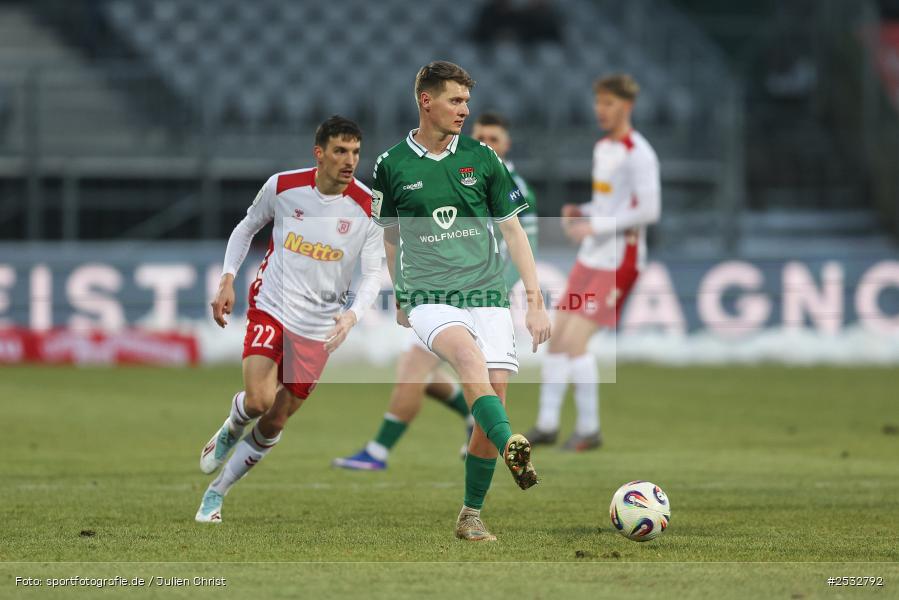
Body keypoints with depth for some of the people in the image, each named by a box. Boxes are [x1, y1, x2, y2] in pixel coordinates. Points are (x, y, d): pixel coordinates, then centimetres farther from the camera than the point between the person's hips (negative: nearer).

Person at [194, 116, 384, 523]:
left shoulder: (367, 207, -10)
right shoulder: (282, 186, -7)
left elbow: (373, 273, -6)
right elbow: (246, 228, 10)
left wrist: (352, 315, -24)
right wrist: (227, 280, -1)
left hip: (319, 329, 1)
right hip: (270, 307, -1)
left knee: (274, 423, 7)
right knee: (259, 400, -23)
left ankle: (216, 492, 26)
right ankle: (230, 431, 14)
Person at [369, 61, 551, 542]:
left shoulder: (481, 158, 7)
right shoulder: (392, 166, 4)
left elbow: (512, 230, 11)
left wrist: (535, 301, 6)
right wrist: (400, 300, 24)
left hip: (488, 296, 3)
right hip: (429, 299, -3)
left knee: (492, 404, -6)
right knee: (468, 354, -34)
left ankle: (471, 515, 9)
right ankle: (513, 448, -55)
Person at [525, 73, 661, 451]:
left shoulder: (638, 154, -14)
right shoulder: (602, 148, 14)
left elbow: (649, 210, -21)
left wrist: (595, 226, -21)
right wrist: (579, 213, 4)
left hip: (617, 263, -9)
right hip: (591, 259, 9)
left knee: (575, 341, -13)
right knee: (556, 335, 5)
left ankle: (589, 429, -3)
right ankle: (547, 425, 12)